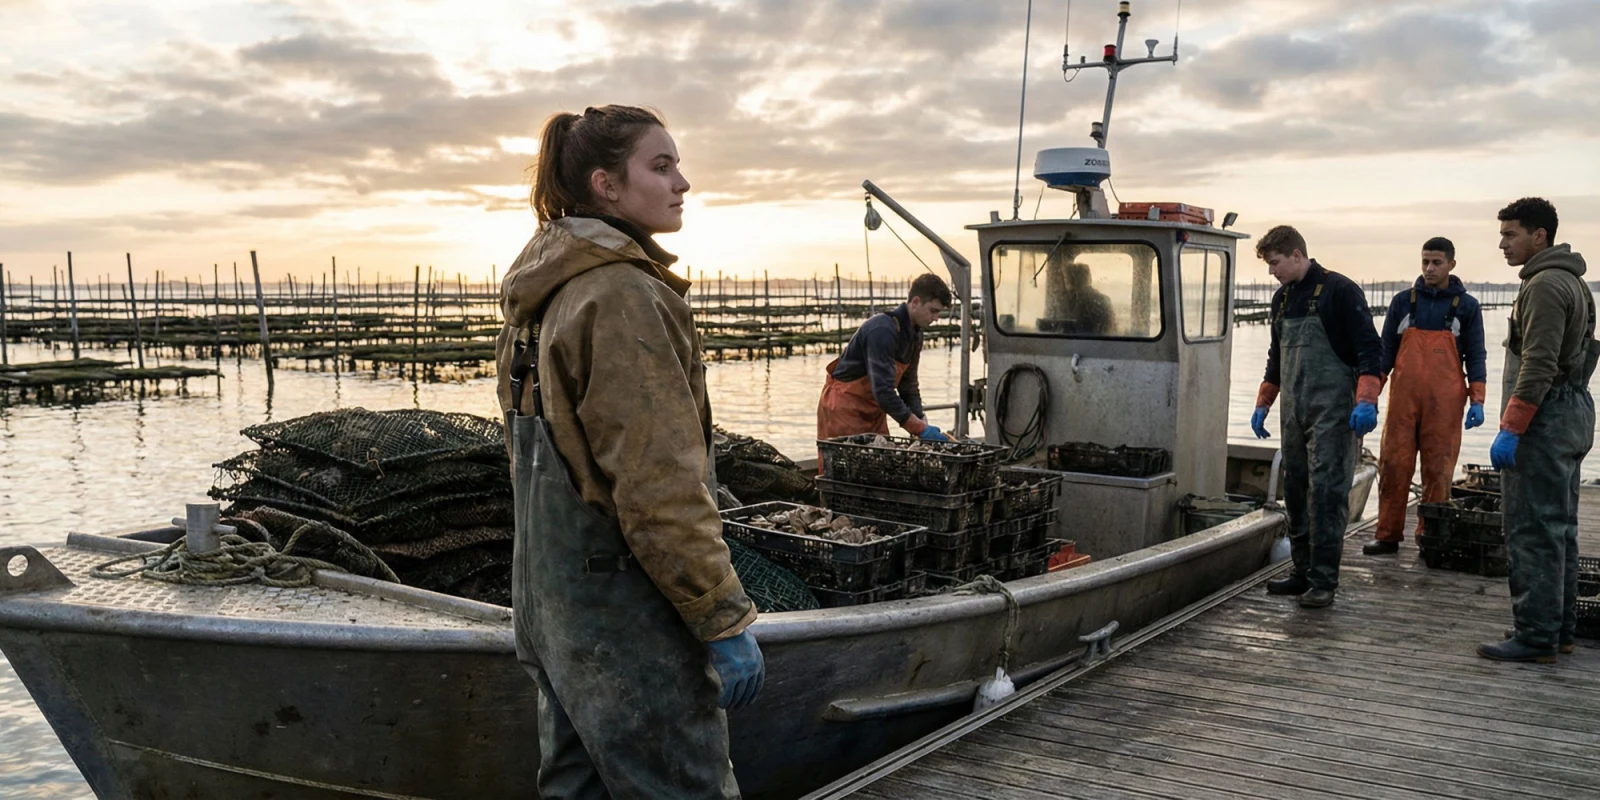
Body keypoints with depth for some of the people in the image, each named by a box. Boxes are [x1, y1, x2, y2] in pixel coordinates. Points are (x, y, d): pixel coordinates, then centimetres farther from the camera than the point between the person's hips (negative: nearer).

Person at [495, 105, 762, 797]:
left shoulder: (554, 292, 12)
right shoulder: (623, 295, -18)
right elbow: (658, 486, -23)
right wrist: (725, 618, -19)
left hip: (558, 598, 10)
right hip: (625, 611, -10)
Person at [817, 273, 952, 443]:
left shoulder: (914, 334, 4)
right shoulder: (883, 331, -26)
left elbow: (908, 385, 10)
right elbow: (883, 390, -30)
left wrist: (921, 421, -4)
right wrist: (920, 429, -27)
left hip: (872, 410, 9)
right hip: (844, 408, -9)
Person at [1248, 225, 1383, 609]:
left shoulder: (1339, 291, -8)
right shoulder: (1282, 299, 16)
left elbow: (1370, 348, -12)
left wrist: (1366, 401, -22)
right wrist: (1263, 404, 24)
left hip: (1332, 412, -8)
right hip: (1294, 412, 8)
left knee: (1326, 489, -9)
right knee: (1295, 489, 9)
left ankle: (1324, 580, -6)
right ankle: (1303, 571, 18)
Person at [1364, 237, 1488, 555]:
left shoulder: (1466, 306, 6)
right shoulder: (1403, 302, 10)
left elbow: (1475, 357, 6)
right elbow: (1386, 351, 12)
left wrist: (1476, 400, -3)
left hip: (1444, 402, -1)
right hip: (1403, 398, 1)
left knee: (1438, 470, 0)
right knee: (1393, 465, -1)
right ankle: (1388, 535, 6)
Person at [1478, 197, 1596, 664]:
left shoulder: (1545, 285, -16)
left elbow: (1538, 366, -22)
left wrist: (1510, 428, -22)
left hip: (1545, 419, -11)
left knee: (1531, 531, -8)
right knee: (1559, 528, 15)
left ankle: (1536, 636, -6)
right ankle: (1560, 628, 22)